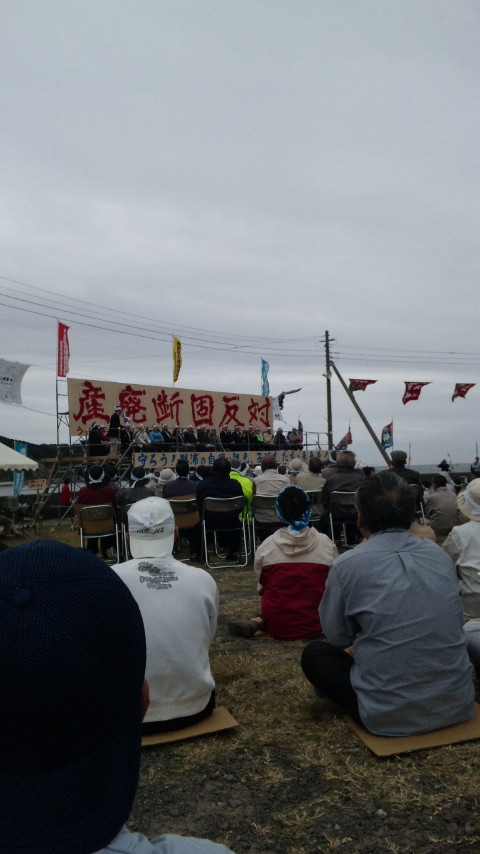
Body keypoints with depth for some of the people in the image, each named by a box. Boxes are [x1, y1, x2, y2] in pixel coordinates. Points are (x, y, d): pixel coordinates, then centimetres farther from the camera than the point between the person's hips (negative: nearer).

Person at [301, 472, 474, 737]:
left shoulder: (346, 565, -14)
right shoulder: (440, 555, -1)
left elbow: (337, 637, 0)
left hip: (390, 717, -4)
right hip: (457, 706, 5)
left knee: (314, 653, 16)